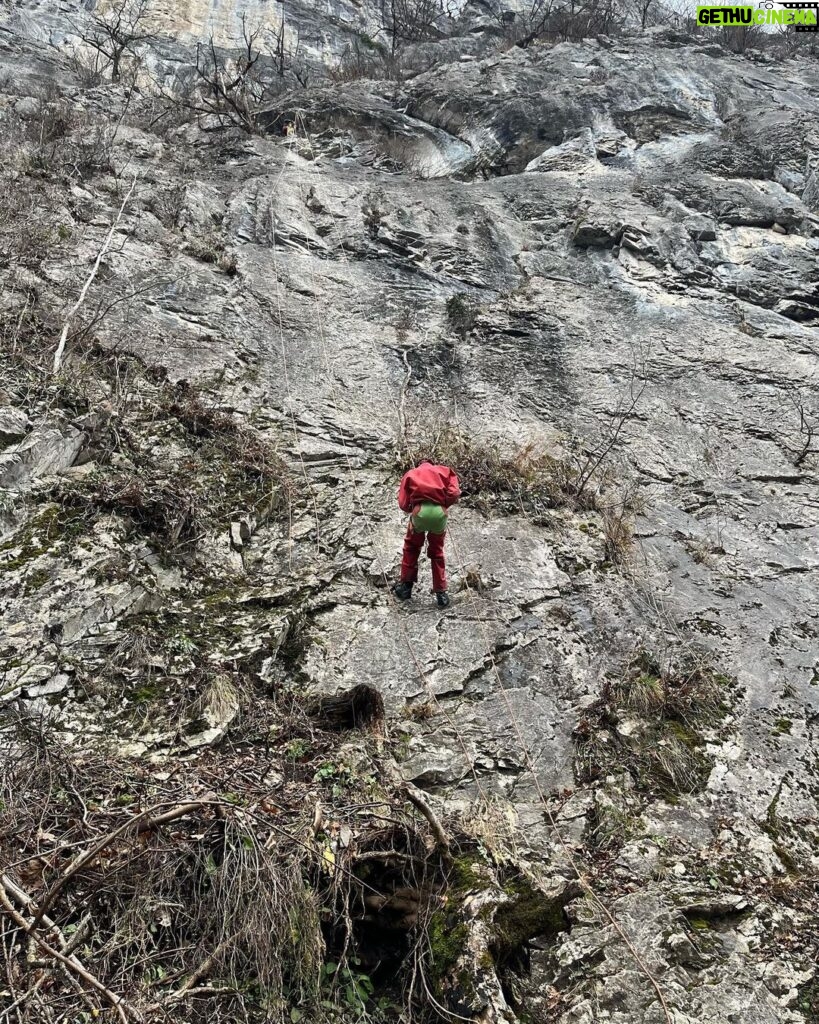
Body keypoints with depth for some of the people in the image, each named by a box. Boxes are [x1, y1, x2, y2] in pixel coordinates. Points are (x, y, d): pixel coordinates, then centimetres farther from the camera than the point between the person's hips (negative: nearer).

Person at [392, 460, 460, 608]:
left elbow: (403, 504, 9)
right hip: (440, 512, 1)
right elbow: (455, 493, 5)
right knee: (436, 551, 22)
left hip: (420, 511, -1)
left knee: (411, 547, 25)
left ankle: (406, 585, 27)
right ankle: (441, 593, 22)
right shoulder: (444, 471, 24)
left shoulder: (410, 474, 22)